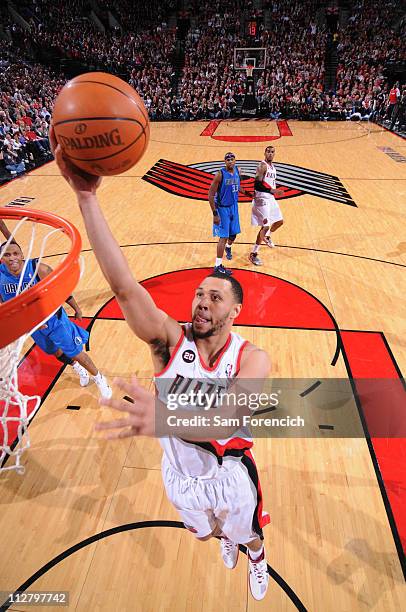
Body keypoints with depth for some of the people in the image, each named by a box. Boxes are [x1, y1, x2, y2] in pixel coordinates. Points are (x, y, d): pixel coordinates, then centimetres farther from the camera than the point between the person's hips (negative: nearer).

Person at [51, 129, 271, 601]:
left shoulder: (251, 359, -29)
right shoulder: (171, 339, -26)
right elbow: (123, 286, -40)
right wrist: (86, 196, -47)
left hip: (231, 481, -2)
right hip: (180, 477, 2)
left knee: (249, 536, 30)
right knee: (206, 530, 35)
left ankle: (256, 559, 68)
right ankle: (224, 538, 72)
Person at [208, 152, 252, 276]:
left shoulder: (237, 171, 1)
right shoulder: (220, 174, -20)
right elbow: (210, 195, -19)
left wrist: (246, 193, 26)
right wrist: (215, 214, -22)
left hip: (234, 207, 7)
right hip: (222, 208, -6)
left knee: (233, 233, 18)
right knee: (224, 237, -8)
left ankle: (228, 247, 53)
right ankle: (218, 266, 1)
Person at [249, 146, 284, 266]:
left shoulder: (272, 166, 15)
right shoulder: (262, 166, -14)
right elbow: (257, 184, -23)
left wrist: (276, 191, 16)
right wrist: (272, 190, -28)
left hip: (270, 198, 9)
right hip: (262, 198, -9)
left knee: (280, 221, 19)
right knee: (266, 226, -14)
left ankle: (267, 237, 45)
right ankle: (253, 254, -5)